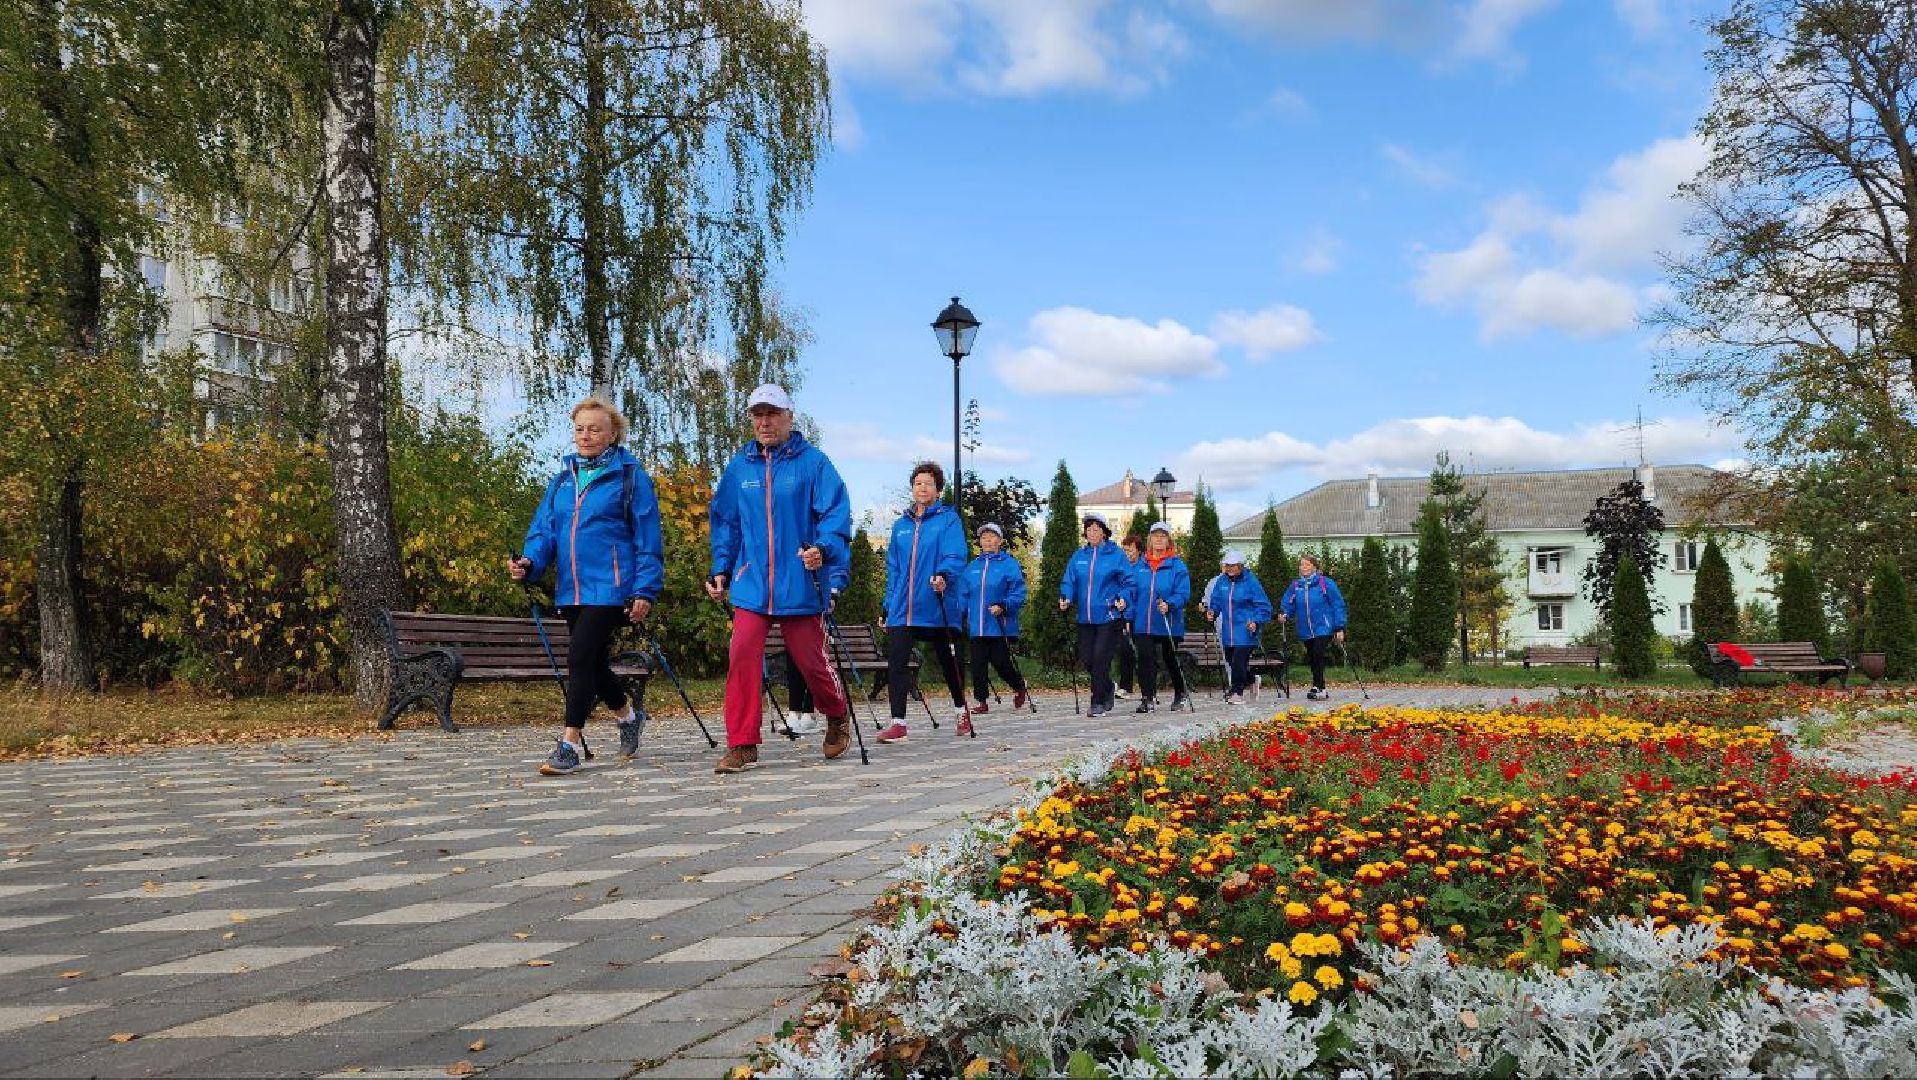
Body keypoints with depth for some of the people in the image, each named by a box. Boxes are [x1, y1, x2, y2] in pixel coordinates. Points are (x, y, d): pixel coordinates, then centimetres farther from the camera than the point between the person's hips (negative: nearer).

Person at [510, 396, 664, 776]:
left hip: (610, 587, -7)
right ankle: (628, 714, 40)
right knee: (593, 662, 15)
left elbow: (648, 538, -5)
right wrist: (529, 562, -12)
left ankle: (570, 743, -7)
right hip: (571, 589, 7)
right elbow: (544, 528, 9)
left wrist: (645, 591, -11)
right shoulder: (563, 479, 14)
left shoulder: (630, 476, -3)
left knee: (580, 656, -15)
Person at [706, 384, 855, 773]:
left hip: (800, 584, -3)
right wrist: (721, 569, 10)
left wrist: (823, 548, -26)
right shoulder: (738, 466, 10)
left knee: (811, 659, 7)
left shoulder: (812, 461, -2)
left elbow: (836, 512, -8)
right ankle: (742, 745, -1)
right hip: (751, 584, 3)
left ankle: (838, 717, 37)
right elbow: (725, 522, 17)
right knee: (742, 657, -10)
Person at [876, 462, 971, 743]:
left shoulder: (948, 519, 0)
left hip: (938, 609, -3)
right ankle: (898, 724, -7)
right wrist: (889, 605, 14)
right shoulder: (901, 525, 14)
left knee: (949, 662, 12)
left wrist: (943, 575, -34)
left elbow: (955, 556, -14)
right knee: (896, 663, -10)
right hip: (902, 609, 3)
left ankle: (962, 711, 34)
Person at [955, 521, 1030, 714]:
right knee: (978, 664, 3)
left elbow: (1018, 594, -7)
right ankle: (980, 701, 12)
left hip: (1001, 626, -4)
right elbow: (963, 595, 16)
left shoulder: (1010, 564, -2)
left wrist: (1003, 606, -21)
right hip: (976, 627, 4)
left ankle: (1020, 687, 25)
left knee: (1001, 662, -2)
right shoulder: (972, 567, 13)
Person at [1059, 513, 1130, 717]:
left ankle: (1098, 703, 1)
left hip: (1109, 617, -5)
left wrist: (1123, 599, -17)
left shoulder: (1116, 555, -1)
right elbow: (1069, 582, 9)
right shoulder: (1078, 556, 11)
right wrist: (1065, 598, -9)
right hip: (1085, 618, 5)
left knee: (1100, 658, -9)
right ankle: (1107, 688, 31)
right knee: (1086, 660, 5)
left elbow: (1127, 582, 0)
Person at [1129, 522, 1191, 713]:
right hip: (1143, 624, 2)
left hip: (1169, 624, -2)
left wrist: (1169, 605, -28)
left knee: (1171, 660, 13)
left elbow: (1183, 593, -11)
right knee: (1146, 659, -6)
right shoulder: (1140, 565, 7)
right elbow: (1132, 592, 10)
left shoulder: (1177, 565, -4)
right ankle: (1148, 699, -3)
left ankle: (1180, 694, 33)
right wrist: (1130, 616, 2)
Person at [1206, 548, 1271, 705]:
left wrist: (1256, 622, -18)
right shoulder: (1222, 581, 5)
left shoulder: (1250, 582, -9)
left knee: (1239, 661, -10)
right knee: (1230, 660, 12)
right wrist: (1213, 612, -3)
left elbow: (1263, 606, -6)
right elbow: (1216, 601, 17)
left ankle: (1237, 692, 2)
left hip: (1245, 629, -6)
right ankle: (1250, 681, 36)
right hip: (1227, 631, 6)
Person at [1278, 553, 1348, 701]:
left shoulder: (1326, 583, -6)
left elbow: (1338, 605, -4)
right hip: (1305, 631, 5)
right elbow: (1287, 604, 8)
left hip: (1323, 628, -5)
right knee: (1312, 659, 10)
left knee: (1318, 655, -17)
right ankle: (1320, 689, 20)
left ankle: (1318, 687, -11)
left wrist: (1340, 628, -6)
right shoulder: (1295, 586, 5)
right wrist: (1284, 614, -16)